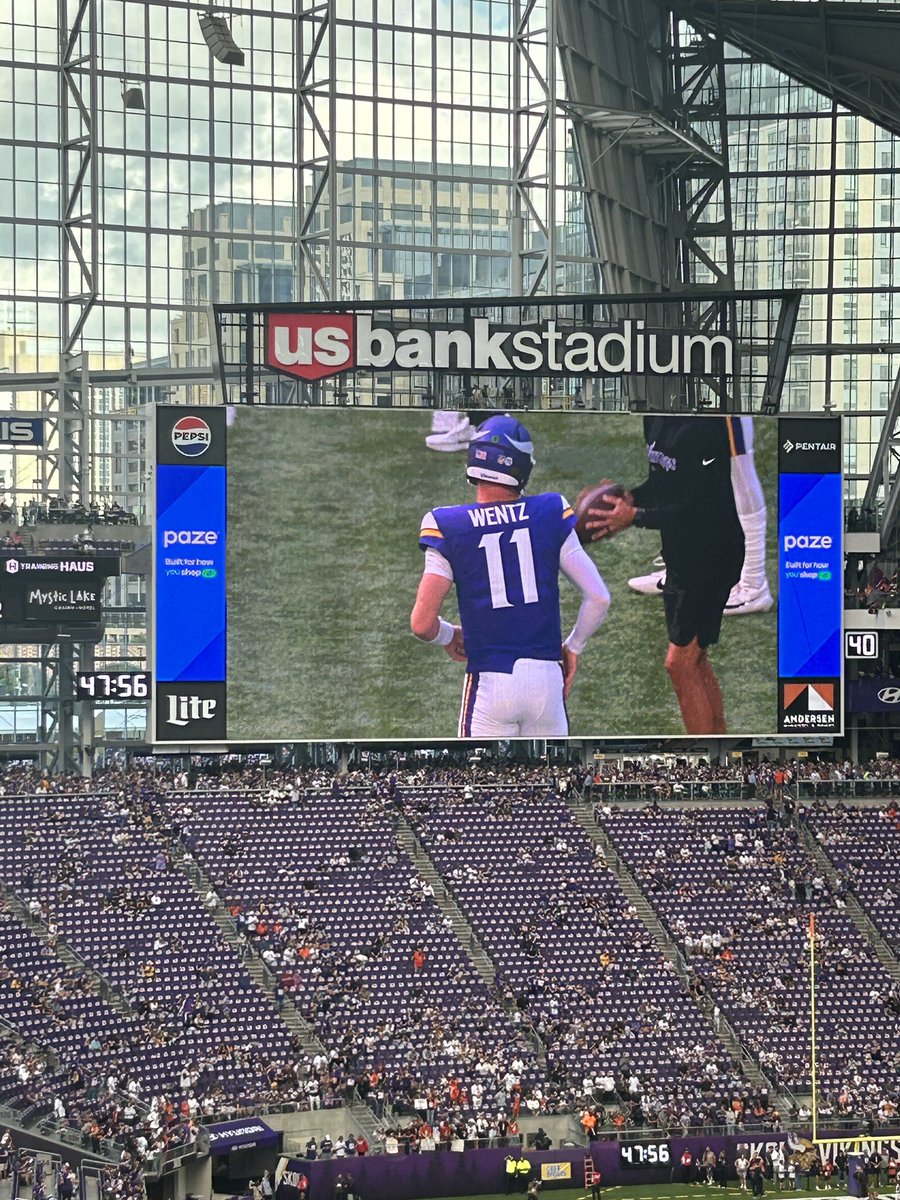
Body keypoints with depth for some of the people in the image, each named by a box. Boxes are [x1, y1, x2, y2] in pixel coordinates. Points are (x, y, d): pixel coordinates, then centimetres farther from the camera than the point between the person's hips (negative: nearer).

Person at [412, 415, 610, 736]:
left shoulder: (450, 528, -5)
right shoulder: (550, 514, 0)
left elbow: (422, 624, -9)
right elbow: (598, 597, 0)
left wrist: (449, 637, 14)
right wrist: (573, 647, 17)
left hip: (490, 682, -2)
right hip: (547, 677, 2)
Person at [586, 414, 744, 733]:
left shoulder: (705, 427, -25)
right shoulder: (655, 419, 3)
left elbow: (697, 508, -25)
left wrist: (634, 516, -21)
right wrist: (631, 498, -2)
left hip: (712, 554, -9)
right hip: (679, 554, 9)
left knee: (680, 662, -9)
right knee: (696, 661, 17)